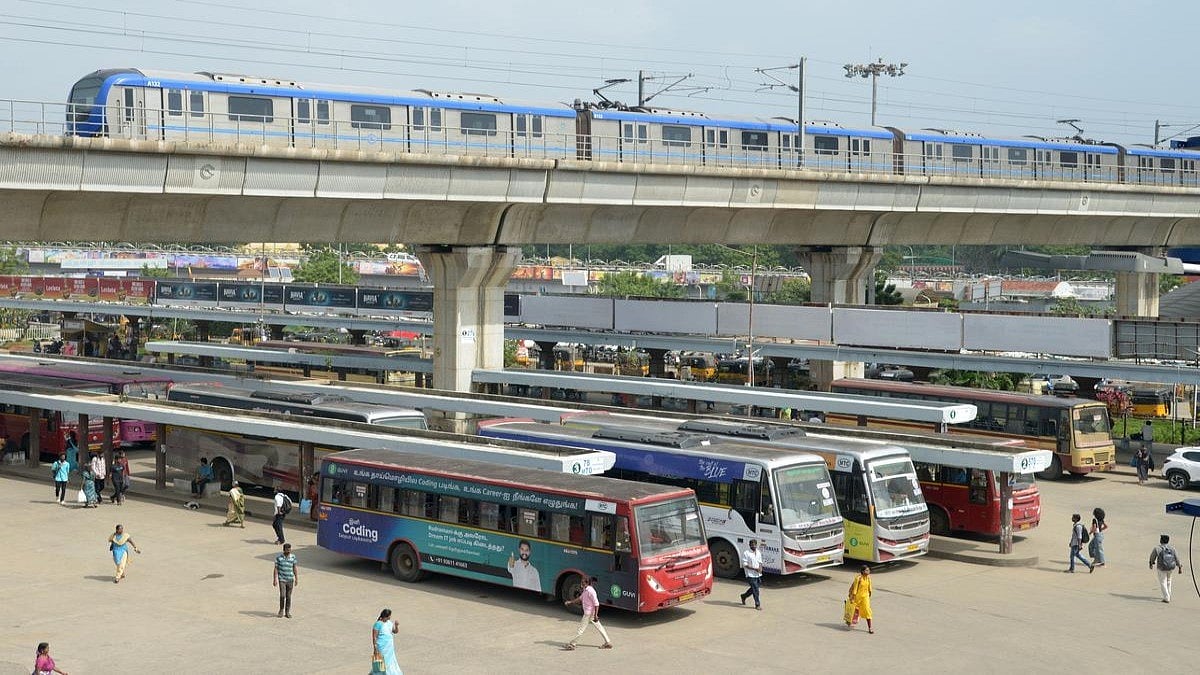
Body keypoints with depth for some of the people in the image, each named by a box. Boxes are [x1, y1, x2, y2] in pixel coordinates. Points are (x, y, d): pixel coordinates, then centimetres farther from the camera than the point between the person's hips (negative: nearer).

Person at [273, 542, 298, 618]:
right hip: (282, 580, -2)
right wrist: (275, 579, -7)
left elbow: (294, 568, 8)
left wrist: (297, 579, 7)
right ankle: (281, 610, 9)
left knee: (288, 596, 5)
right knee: (282, 595, -11)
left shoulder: (293, 557, 1)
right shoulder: (279, 557, -6)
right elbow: (276, 569, -3)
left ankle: (287, 612, 15)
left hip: (290, 580, 2)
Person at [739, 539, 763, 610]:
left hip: (758, 574, 7)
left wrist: (760, 568, -4)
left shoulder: (758, 552, 9)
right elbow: (745, 565, -14)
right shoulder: (746, 553, -12)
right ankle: (757, 604, -1)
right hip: (750, 574, -7)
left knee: (754, 588, 16)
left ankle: (744, 596, 39)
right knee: (755, 589, -9)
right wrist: (755, 569, -20)